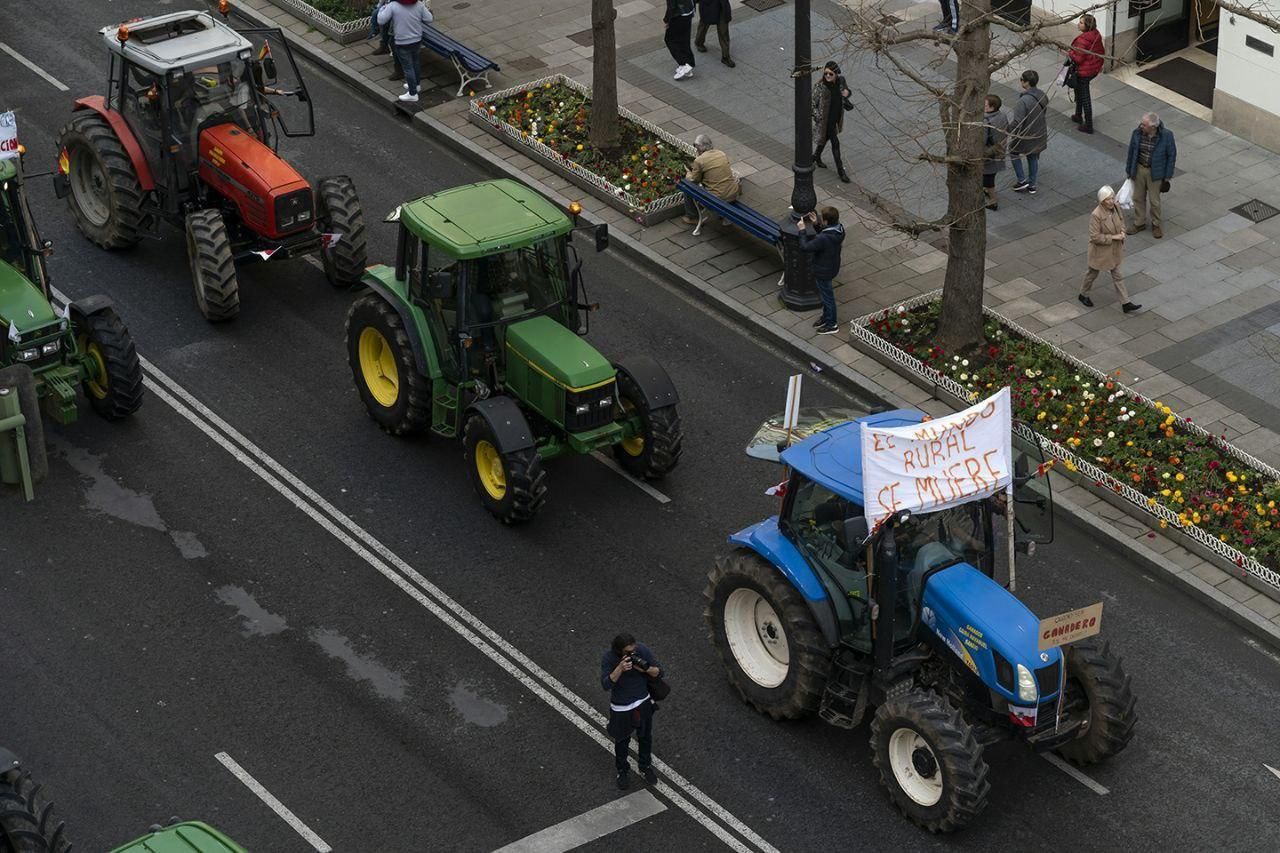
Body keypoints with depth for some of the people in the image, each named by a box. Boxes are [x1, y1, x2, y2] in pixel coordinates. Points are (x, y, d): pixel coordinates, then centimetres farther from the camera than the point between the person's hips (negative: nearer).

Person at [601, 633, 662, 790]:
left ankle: (646, 767, 45)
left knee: (645, 737, 21)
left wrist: (646, 668, -33)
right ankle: (622, 771, 40)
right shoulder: (608, 658, -24)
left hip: (643, 702, 2)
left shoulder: (643, 650, -20)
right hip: (621, 707, -2)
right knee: (622, 741, 16)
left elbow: (659, 672, -12)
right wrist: (620, 669, -42)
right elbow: (606, 685, -28)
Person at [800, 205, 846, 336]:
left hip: (823, 271, -8)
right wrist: (817, 223, -5)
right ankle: (826, 316, 49)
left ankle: (832, 325, 32)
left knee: (827, 296, 13)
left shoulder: (823, 239, -39)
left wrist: (802, 231, -19)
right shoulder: (839, 229, -13)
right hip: (833, 266, 8)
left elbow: (804, 247, -30)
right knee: (825, 294, 29)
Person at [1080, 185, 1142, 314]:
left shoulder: (1115, 208, -9)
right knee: (1093, 273, 17)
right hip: (1100, 251, -6)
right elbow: (1095, 237, -28)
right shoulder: (1096, 215, -30)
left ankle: (1126, 303, 19)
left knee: (1117, 275, 14)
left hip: (1114, 250, 6)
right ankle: (1083, 295, 43)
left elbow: (1121, 221, 11)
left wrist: (1122, 232, -9)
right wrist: (1113, 237, -26)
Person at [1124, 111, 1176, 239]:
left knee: (1154, 200, 10)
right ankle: (1139, 223, 35)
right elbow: (1131, 151, 1)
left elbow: (1171, 155, -8)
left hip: (1155, 172, -3)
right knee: (1138, 198, 16)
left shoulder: (1166, 135, -21)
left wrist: (1168, 175, -4)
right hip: (1139, 170, 3)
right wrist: (1128, 170, 9)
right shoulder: (1137, 133, -14)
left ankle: (1156, 225, 31)